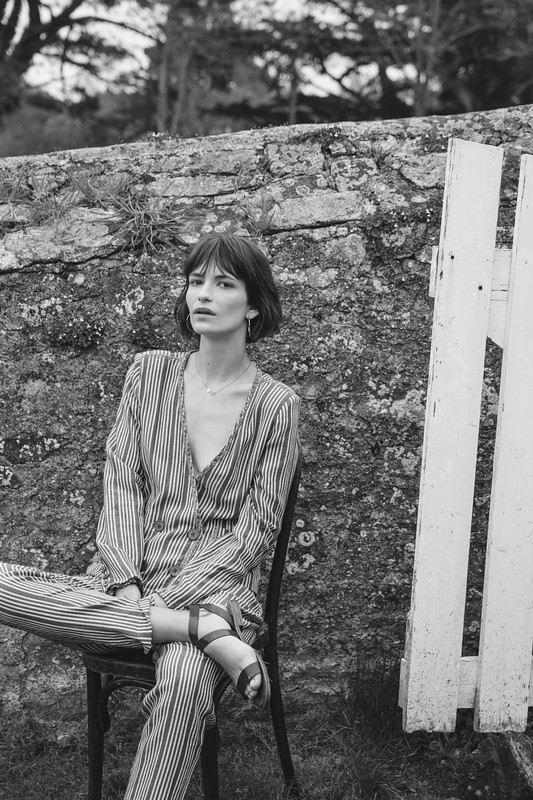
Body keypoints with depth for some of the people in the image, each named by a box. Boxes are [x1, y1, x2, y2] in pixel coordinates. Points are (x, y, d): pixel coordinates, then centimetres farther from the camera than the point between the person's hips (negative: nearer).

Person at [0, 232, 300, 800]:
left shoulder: (276, 406, 1)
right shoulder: (149, 372, 9)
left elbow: (256, 528, -2)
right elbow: (122, 482, 3)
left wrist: (167, 596, -13)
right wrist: (127, 580, -12)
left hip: (217, 581, -3)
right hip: (127, 581, 3)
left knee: (184, 685, -37)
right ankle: (206, 632, -26)